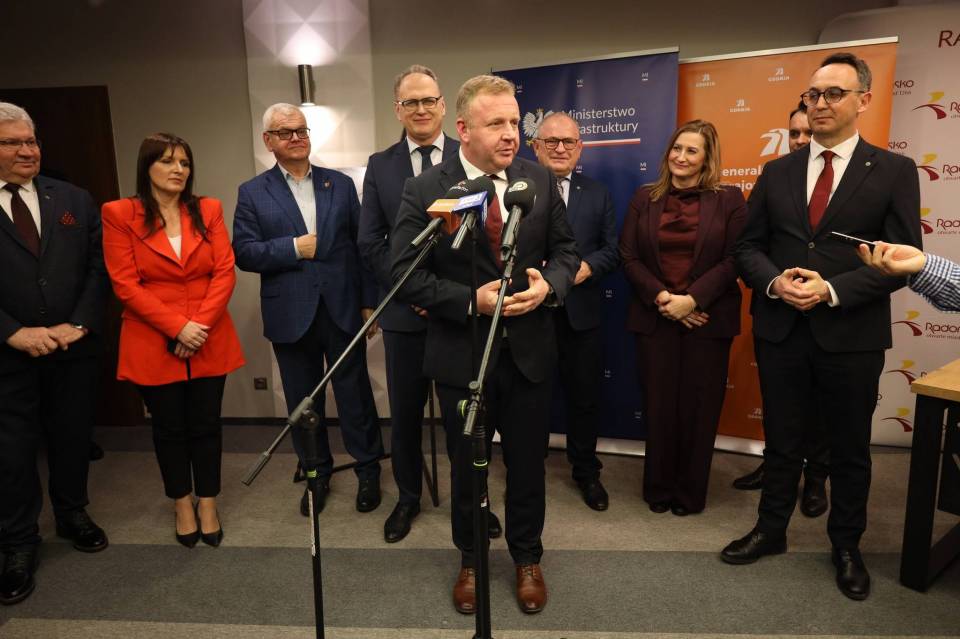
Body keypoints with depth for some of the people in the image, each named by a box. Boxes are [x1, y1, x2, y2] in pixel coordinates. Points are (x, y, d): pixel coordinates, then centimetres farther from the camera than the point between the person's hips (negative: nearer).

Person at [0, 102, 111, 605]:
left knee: (72, 439, 16)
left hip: (74, 349, 2)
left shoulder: (75, 200, 5)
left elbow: (97, 268, 3)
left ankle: (73, 515, 37)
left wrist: (78, 324, -9)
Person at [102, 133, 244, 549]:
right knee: (169, 428, 11)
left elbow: (225, 272, -2)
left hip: (210, 342, 2)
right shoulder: (119, 215, -3)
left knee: (206, 425, 9)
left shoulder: (208, 211, 4)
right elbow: (125, 285, -8)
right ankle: (182, 506, 30)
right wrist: (177, 327, -15)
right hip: (154, 344, -1)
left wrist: (201, 323, -13)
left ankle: (207, 505, 26)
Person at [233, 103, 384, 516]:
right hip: (291, 315, 0)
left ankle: (368, 470, 27)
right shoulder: (252, 193, 4)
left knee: (355, 393, 9)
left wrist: (369, 301, 0)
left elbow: (362, 245, 4)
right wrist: (294, 248, -15)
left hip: (342, 309, 0)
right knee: (303, 401, 12)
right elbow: (243, 252, -4)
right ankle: (317, 474, 30)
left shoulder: (341, 184, 6)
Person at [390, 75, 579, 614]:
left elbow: (565, 249, 6)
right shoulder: (425, 191, -11)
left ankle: (528, 558, 42)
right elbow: (406, 273, -13)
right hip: (462, 355, -2)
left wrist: (548, 285, -15)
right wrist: (472, 300, -23)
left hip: (529, 351, 2)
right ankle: (471, 559, 42)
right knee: (467, 466, 17)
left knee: (528, 463, 17)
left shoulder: (540, 180, -2)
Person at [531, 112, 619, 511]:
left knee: (584, 396, 12)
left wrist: (588, 266, -14)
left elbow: (612, 250, 5)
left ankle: (585, 471, 32)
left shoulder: (598, 194, 10)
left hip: (580, 312, 3)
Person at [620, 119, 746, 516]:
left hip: (706, 319, -1)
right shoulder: (644, 198, 7)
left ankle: (690, 493, 23)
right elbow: (629, 256, 1)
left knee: (699, 408, 6)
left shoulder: (729, 200, 2)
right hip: (654, 318, 1)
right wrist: (662, 298, -12)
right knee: (658, 405, 7)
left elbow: (735, 258, -5)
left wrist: (692, 299, -15)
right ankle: (658, 489, 23)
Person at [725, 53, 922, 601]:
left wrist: (832, 289, -19)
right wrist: (775, 282, -14)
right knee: (782, 441, 15)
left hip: (852, 336, -2)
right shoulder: (777, 172, 7)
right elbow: (749, 246, 6)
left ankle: (847, 546, 34)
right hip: (781, 331, 2)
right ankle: (772, 530, 34)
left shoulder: (894, 171, -1)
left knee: (851, 449, 14)